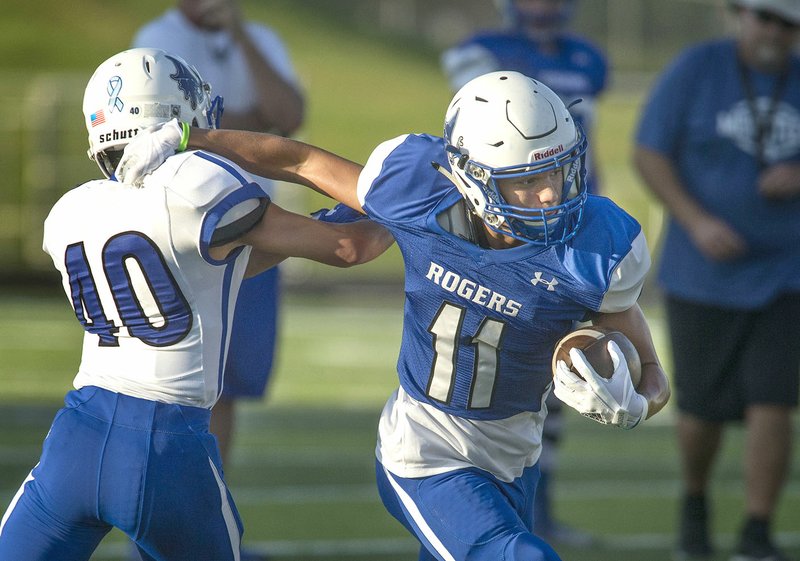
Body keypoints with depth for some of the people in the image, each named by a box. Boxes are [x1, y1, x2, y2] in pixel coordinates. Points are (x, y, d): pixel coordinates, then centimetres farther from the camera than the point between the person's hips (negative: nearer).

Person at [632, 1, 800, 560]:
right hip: (703, 276, -1)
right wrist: (696, 223, -20)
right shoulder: (695, 69, -8)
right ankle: (695, 505, 36)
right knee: (704, 409, 7)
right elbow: (648, 154, -8)